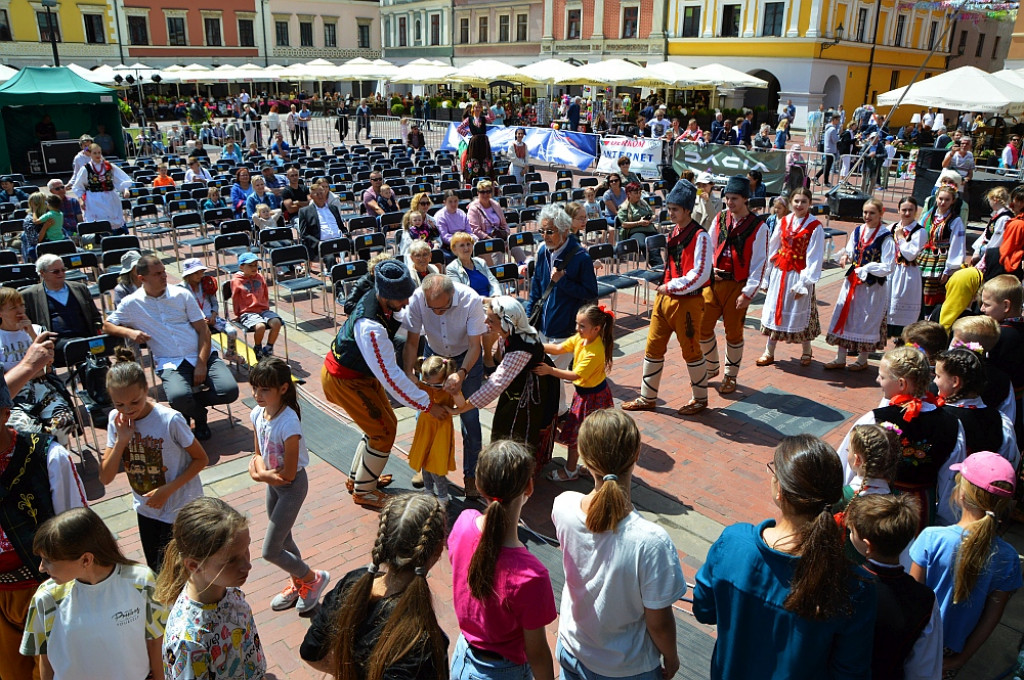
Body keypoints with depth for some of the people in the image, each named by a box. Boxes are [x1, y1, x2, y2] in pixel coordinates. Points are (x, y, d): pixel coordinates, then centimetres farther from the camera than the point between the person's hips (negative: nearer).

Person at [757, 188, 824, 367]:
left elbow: (814, 258, -10)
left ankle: (806, 351, 25)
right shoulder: (784, 221, 5)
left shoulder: (815, 227, -9)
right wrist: (766, 277, 6)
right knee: (775, 311, 9)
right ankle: (769, 353, 18)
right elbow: (772, 250, 7)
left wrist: (804, 283, -15)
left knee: (800, 313, 5)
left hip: (799, 275, -4)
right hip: (779, 272, 4)